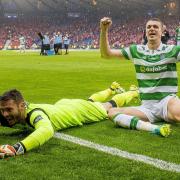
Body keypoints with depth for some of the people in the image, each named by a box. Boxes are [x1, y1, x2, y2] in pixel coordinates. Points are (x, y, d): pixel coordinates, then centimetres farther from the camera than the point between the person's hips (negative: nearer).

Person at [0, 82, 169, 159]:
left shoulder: (34, 113, -48)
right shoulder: (15, 112, -28)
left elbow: (46, 131, -70)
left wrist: (15, 148, -84)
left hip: (82, 110, -5)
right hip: (65, 104, 5)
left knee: (109, 106, 26)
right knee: (91, 100, 38)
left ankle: (133, 91, 56)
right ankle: (113, 89, 69)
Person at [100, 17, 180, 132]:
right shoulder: (136, 50, 9)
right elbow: (106, 54, 9)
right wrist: (104, 30, -6)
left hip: (167, 101, -4)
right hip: (147, 107, 5)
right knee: (112, 112, -23)